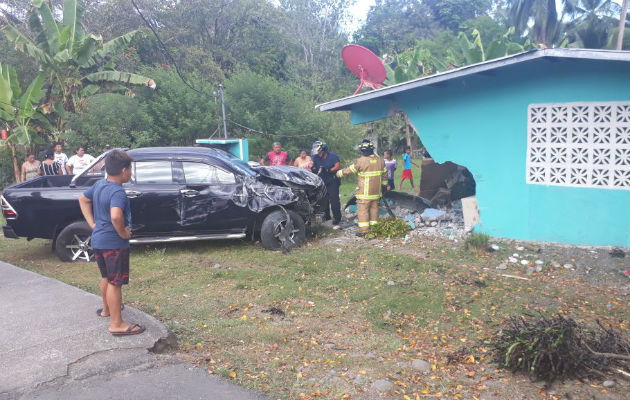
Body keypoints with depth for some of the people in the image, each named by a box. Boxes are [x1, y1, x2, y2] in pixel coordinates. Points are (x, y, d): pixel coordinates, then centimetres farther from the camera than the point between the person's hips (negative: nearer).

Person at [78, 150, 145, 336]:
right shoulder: (118, 192, -23)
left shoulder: (98, 185, 5)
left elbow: (83, 199, 21)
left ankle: (107, 309, 44)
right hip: (114, 244, -9)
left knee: (106, 277, 26)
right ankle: (117, 324, 8)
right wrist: (124, 233, -21)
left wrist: (92, 223, 15)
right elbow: (116, 216, -39)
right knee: (115, 283, 0)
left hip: (97, 240, 9)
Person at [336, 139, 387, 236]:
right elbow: (384, 175, 13)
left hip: (364, 192, -6)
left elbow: (349, 170, -5)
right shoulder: (380, 160, 4)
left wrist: (338, 173, 11)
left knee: (362, 210, -1)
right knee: (374, 209, 15)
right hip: (376, 192, 6)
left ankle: (364, 230, -2)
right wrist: (383, 185, 28)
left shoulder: (360, 161, -15)